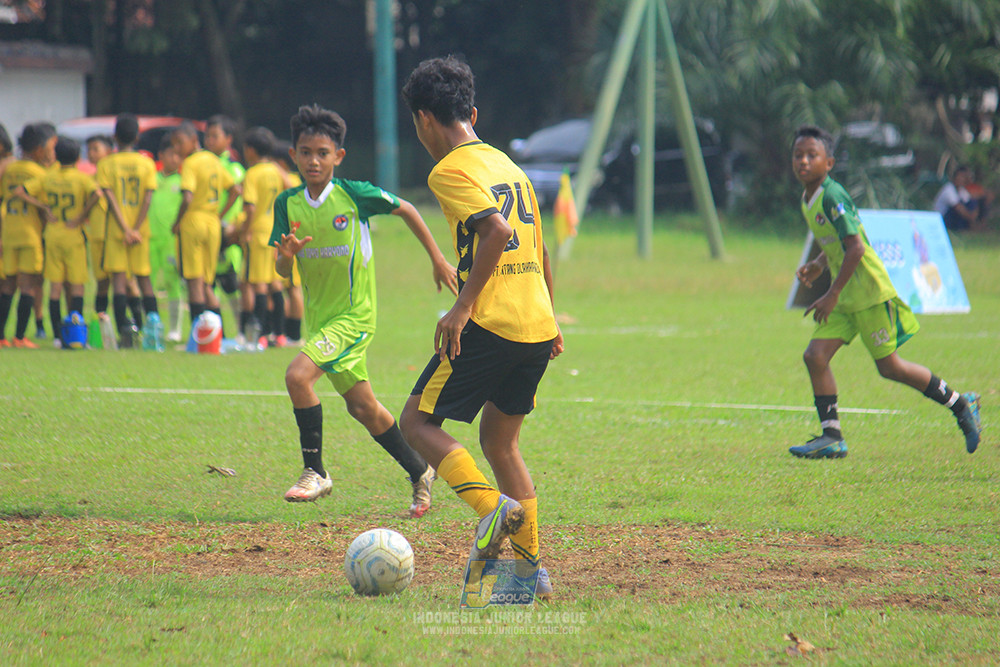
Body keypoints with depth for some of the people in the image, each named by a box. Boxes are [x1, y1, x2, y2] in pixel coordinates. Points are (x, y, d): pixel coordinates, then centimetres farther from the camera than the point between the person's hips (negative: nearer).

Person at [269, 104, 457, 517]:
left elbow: (405, 210, 3)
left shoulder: (353, 195, -12)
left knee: (298, 375, -24)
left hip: (354, 313, -6)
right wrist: (286, 257, -24)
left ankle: (315, 471, -12)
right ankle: (419, 472, 31)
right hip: (318, 315, 6)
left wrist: (437, 260, 7)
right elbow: (282, 271, 0)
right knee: (362, 406, 13)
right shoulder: (288, 204, 0)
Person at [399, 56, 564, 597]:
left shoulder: (449, 171, -7)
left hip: (491, 326, -8)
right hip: (538, 327, 8)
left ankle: (493, 506, -17)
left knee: (417, 421, 3)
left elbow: (497, 229, -22)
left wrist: (463, 305, -19)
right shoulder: (506, 164, 19)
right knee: (499, 440, 18)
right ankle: (531, 568, 12)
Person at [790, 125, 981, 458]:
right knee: (815, 355, -4)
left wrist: (832, 296, -23)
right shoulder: (807, 200, 10)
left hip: (870, 292, -9)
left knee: (889, 366, -1)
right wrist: (818, 264, 8)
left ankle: (960, 404, 15)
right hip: (845, 298, 9)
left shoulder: (832, 197, -19)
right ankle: (831, 437, 0)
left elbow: (855, 247, -23)